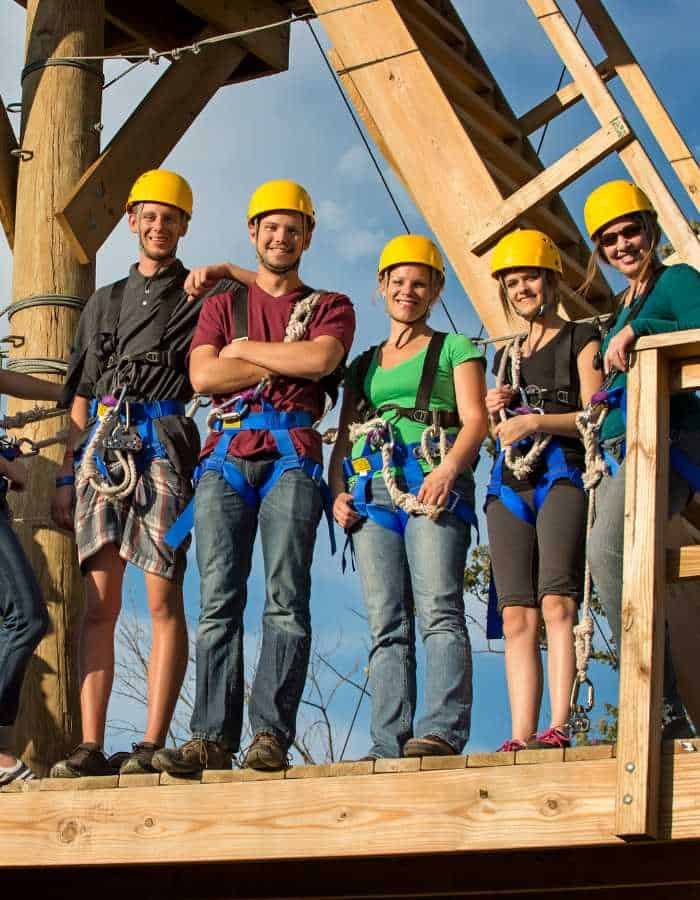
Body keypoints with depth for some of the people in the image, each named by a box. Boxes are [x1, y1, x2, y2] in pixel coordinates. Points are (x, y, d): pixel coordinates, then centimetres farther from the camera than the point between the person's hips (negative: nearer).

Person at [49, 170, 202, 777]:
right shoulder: (104, 303, 25)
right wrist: (66, 477, 14)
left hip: (162, 445, -4)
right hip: (101, 447, 4)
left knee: (163, 598, -10)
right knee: (99, 602, -2)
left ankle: (152, 745, -12)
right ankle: (90, 746, -5)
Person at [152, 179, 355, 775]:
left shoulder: (330, 308, 18)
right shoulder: (223, 304, 23)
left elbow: (320, 358, -6)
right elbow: (203, 375, 4)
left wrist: (246, 349, 3)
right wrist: (286, 364, 1)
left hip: (291, 454, -2)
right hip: (227, 454, 2)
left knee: (286, 596, -15)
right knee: (219, 598, -9)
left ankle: (272, 736, -19)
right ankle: (213, 737, -15)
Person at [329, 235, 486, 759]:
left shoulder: (454, 349, 15)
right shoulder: (364, 366, 28)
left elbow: (475, 419, 2)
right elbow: (344, 438, 24)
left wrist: (448, 469, -17)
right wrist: (338, 492, 4)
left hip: (432, 483, -5)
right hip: (371, 488, 5)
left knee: (438, 608, -20)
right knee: (386, 622, -5)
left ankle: (443, 731, -30)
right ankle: (389, 744, -11)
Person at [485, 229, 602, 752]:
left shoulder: (581, 339, 10)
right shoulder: (506, 357, 27)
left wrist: (536, 421, -14)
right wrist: (497, 414, 8)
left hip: (564, 472, -5)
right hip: (511, 480, 6)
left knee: (556, 600, -22)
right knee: (517, 615, -6)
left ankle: (560, 727, -29)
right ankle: (521, 737, -14)